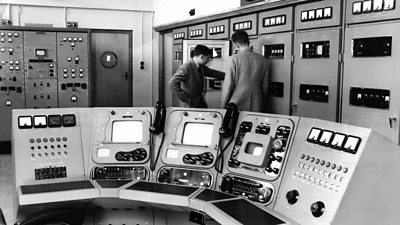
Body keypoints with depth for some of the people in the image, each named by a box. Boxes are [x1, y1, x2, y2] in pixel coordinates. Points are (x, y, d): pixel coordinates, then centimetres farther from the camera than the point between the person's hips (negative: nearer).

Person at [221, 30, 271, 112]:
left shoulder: (234, 59, -7)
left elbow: (227, 86, -8)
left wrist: (222, 107, 2)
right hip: (257, 108, 3)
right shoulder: (264, 61, 3)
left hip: (237, 106, -3)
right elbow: (265, 87, 9)